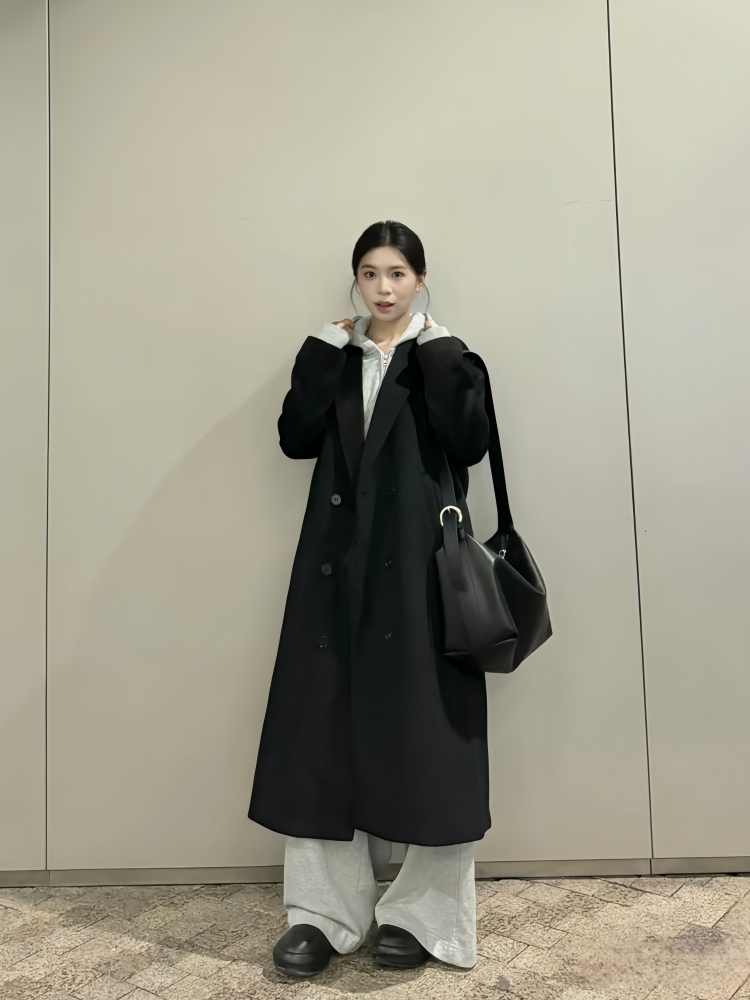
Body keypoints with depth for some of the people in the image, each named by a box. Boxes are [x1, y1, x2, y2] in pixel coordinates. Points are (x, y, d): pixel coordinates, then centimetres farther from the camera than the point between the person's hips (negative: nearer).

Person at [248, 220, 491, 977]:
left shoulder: (444, 353, 5)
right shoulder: (334, 354, 14)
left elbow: (472, 444, -10)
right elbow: (296, 439, -1)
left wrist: (439, 361, -13)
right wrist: (323, 357, -5)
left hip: (419, 559, -3)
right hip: (339, 557, 4)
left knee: (423, 722, -1)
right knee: (325, 721, 1)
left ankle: (424, 914, 12)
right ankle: (325, 911, 12)